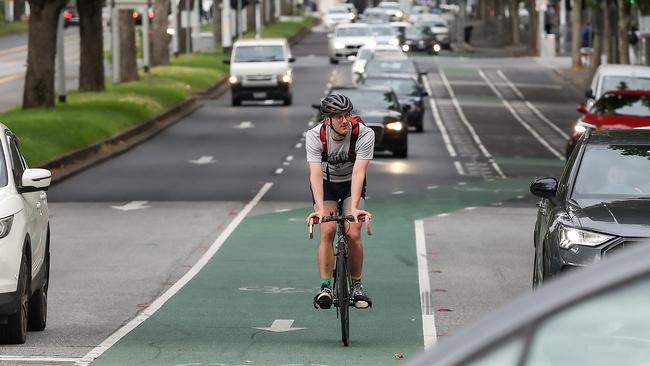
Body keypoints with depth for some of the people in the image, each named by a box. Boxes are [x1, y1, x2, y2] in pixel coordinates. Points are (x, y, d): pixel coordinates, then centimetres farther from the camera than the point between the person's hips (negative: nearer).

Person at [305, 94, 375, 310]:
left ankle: (356, 285, 3)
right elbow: (316, 174, -37)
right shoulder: (315, 136, -28)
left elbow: (358, 173, -36)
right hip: (326, 182, 0)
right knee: (327, 231, -19)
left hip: (351, 183, 0)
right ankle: (325, 286, -15)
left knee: (353, 234, -14)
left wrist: (354, 207, -48)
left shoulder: (364, 134, -30)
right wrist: (320, 208, -50)